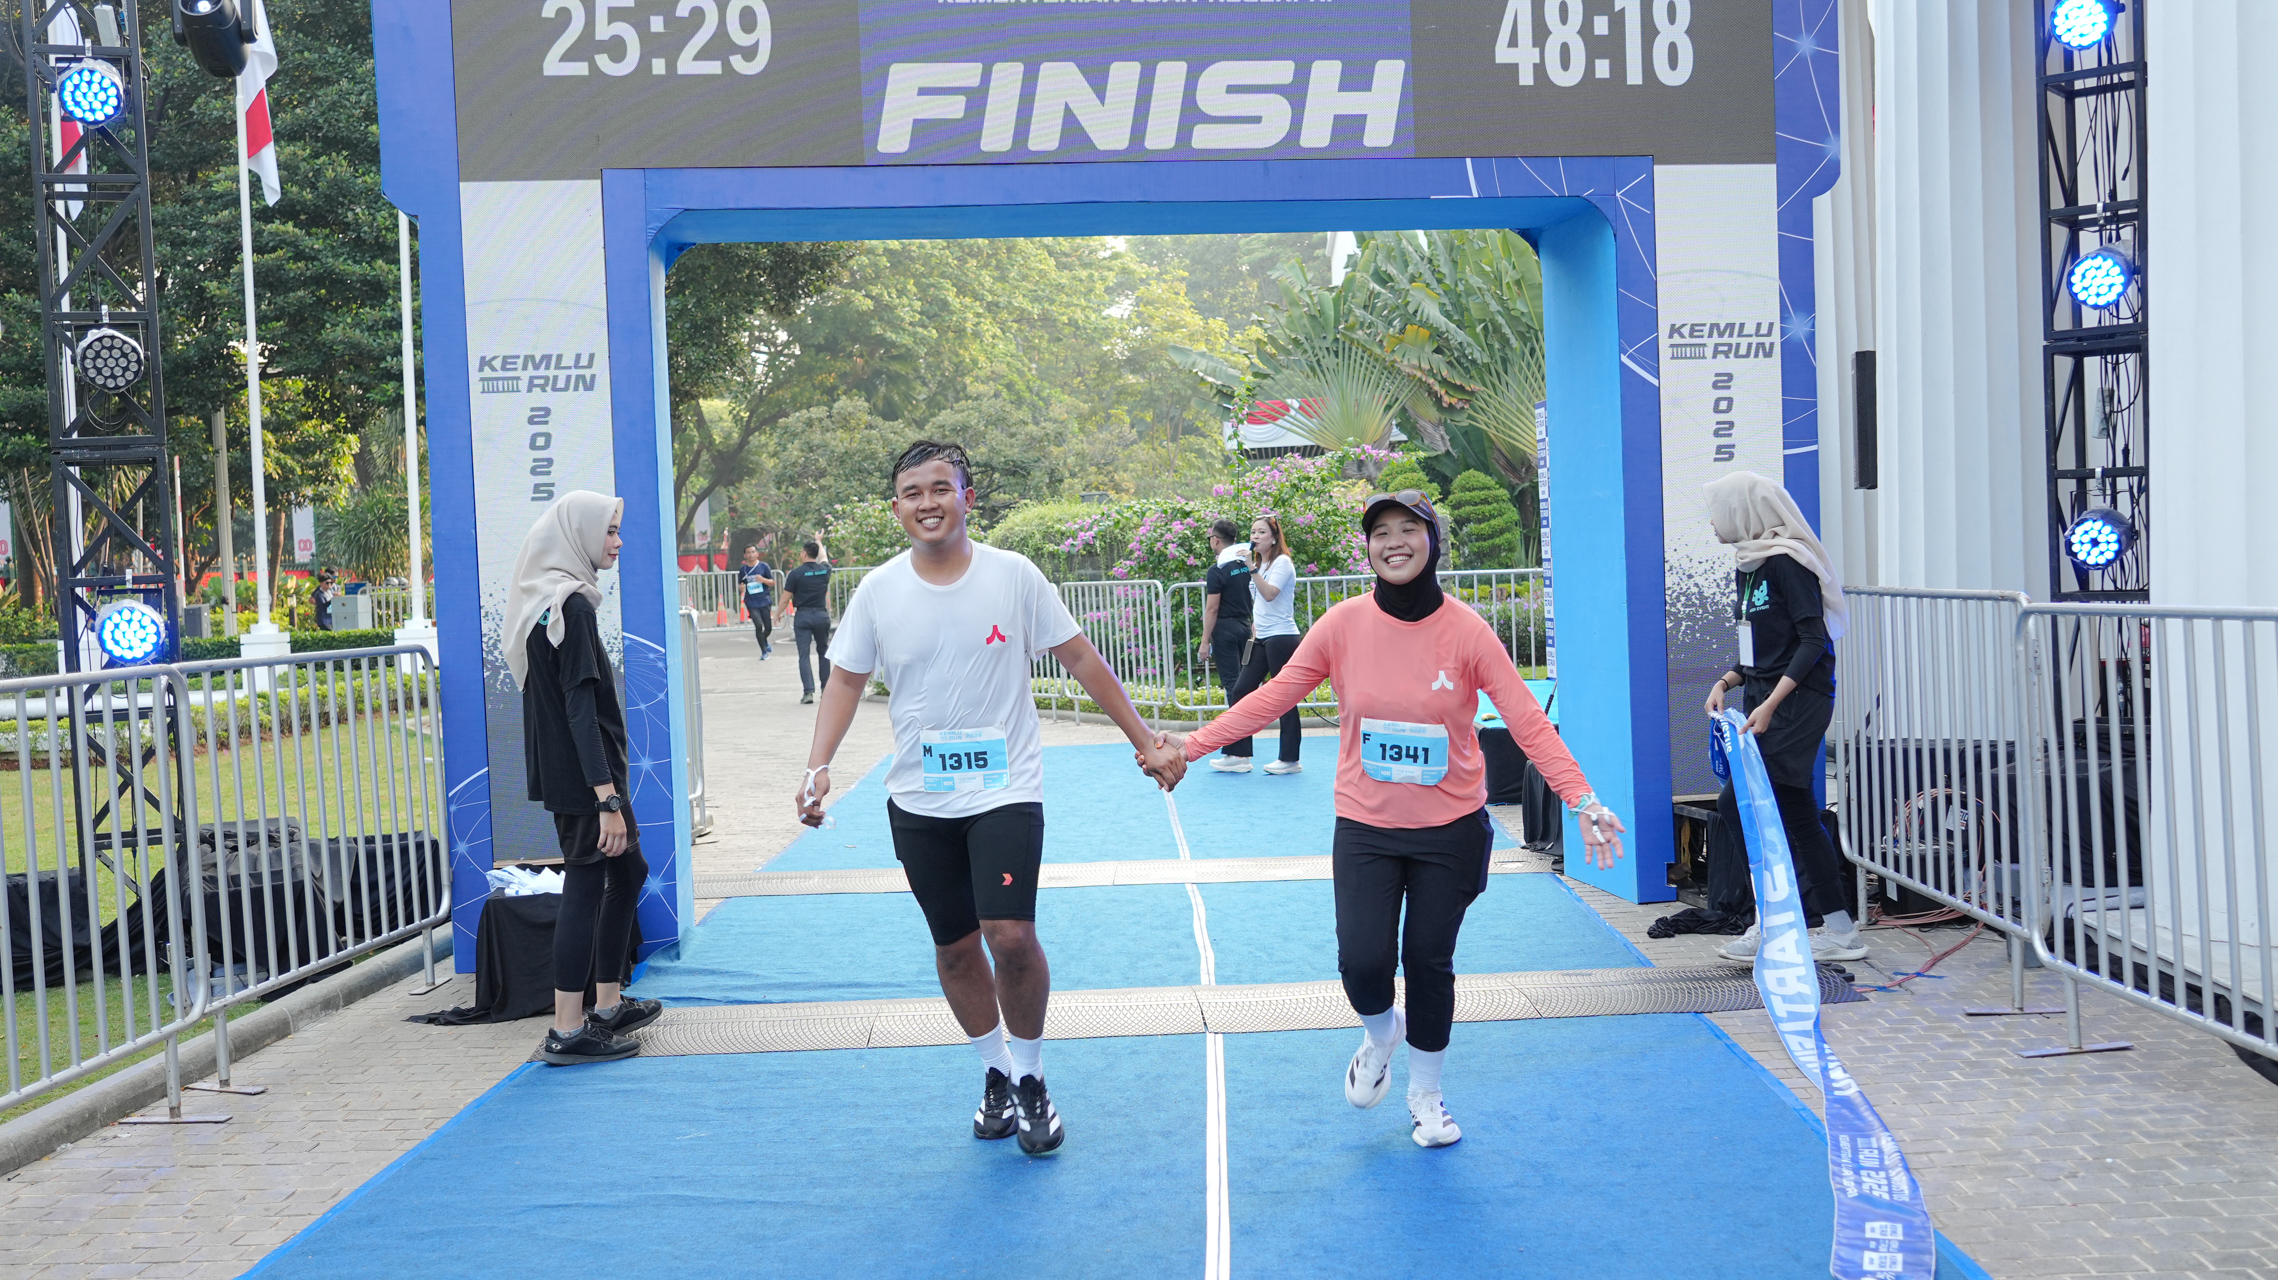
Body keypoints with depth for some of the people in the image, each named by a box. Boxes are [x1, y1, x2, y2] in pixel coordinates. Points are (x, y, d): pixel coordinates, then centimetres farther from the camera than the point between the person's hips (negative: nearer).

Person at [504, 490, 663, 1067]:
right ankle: (568, 1031, 0)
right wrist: (607, 798, -25)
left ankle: (609, 1004, 25)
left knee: (628, 870, 18)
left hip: (564, 774, 10)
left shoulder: (544, 601, 13)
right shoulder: (570, 604, -18)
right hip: (582, 777, -10)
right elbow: (580, 708, -23)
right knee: (586, 885, -5)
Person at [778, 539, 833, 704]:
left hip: (803, 616, -3)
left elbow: (786, 598, -5)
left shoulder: (796, 573, -9)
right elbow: (823, 559, 28)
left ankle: (808, 691, -13)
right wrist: (818, 542, 46)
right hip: (821, 615, 3)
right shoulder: (825, 570, 2)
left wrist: (778, 614, 12)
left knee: (804, 655, -2)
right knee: (823, 652, 16)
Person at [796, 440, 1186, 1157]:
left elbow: (1081, 660, 1)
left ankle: (1031, 1080, 6)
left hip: (1006, 790, -3)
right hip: (919, 800, 3)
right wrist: (818, 768, -6)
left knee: (1011, 936, -16)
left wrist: (1146, 744, 1)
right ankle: (996, 1073, 32)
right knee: (954, 945, 10)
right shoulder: (879, 590, -1)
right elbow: (846, 680, 7)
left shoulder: (1013, 575, -6)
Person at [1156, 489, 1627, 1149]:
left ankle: (1425, 1092, 34)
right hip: (1366, 827, 1)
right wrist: (1195, 743, -8)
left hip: (1450, 829, 0)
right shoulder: (1344, 624, -8)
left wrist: (1581, 800, -22)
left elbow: (1527, 720, -12)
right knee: (1362, 962, -10)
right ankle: (1380, 1034, 29)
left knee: (1429, 962, 8)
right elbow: (1275, 694, -3)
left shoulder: (1466, 630, -11)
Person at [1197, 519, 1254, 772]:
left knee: (1232, 684, -8)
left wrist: (1205, 641, -9)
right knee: (1242, 684, 13)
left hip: (1225, 630, -7)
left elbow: (1212, 609, -14)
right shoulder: (1246, 563, 6)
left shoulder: (1217, 571, -14)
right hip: (1245, 626, 7)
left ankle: (1240, 754, -10)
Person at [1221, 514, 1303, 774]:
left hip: (1281, 638, -9)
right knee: (1240, 692, 4)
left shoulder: (1282, 563, -9)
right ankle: (1238, 755, 8)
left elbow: (1269, 594, -23)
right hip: (1261, 640, 9)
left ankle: (1290, 759, 3)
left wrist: (1252, 568, -27)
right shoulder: (1259, 565, 16)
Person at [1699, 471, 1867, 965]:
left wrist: (1770, 703, -23)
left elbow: (1814, 641, -18)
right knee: (1796, 817, 9)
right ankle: (1839, 930, 15)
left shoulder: (1786, 563, -13)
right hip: (1769, 705, 9)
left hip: (1797, 702, -9)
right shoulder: (1747, 568, 15)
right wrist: (1726, 682, 5)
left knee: (1737, 805, -13)